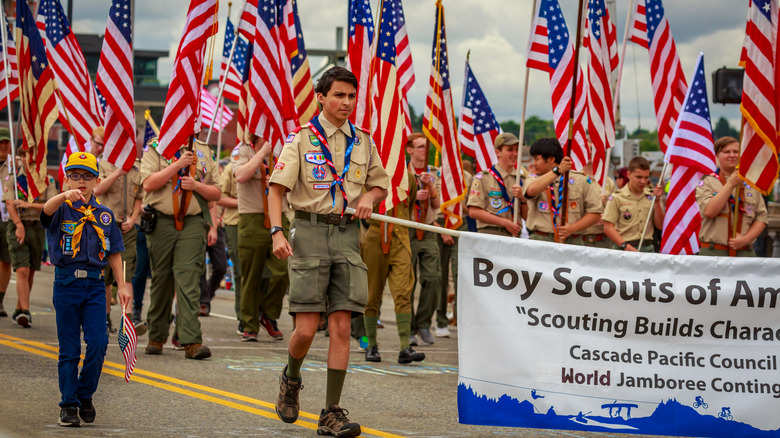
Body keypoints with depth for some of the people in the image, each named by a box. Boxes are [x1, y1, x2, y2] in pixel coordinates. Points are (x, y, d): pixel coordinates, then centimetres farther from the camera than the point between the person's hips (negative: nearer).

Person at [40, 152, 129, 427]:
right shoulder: (62, 210, -1)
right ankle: (68, 404, 10)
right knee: (68, 349, 2)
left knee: (98, 343, -8)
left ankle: (85, 395, 12)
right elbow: (47, 210, -26)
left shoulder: (104, 214, 10)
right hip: (66, 283, -2)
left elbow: (114, 253, 15)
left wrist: (121, 285, 8)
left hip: (95, 284, 2)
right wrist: (65, 196, -47)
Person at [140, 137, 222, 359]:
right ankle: (156, 337, 21)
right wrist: (178, 165, -14)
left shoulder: (204, 151, 13)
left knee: (188, 279, -12)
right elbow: (149, 184, -9)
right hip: (161, 222, 0)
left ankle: (192, 341, -18)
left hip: (193, 223, 0)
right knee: (161, 280, 7)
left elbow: (216, 193, 14)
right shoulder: (154, 149, 6)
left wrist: (197, 186, -5)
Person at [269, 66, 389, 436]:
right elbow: (277, 188, -3)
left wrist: (369, 198, -1)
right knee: (306, 329, -6)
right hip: (309, 232, -3)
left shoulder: (363, 142, 11)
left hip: (346, 235, 3)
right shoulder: (301, 138, 0)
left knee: (341, 326, -3)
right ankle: (291, 379, 27)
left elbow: (381, 184, 23)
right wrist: (277, 232, -17)